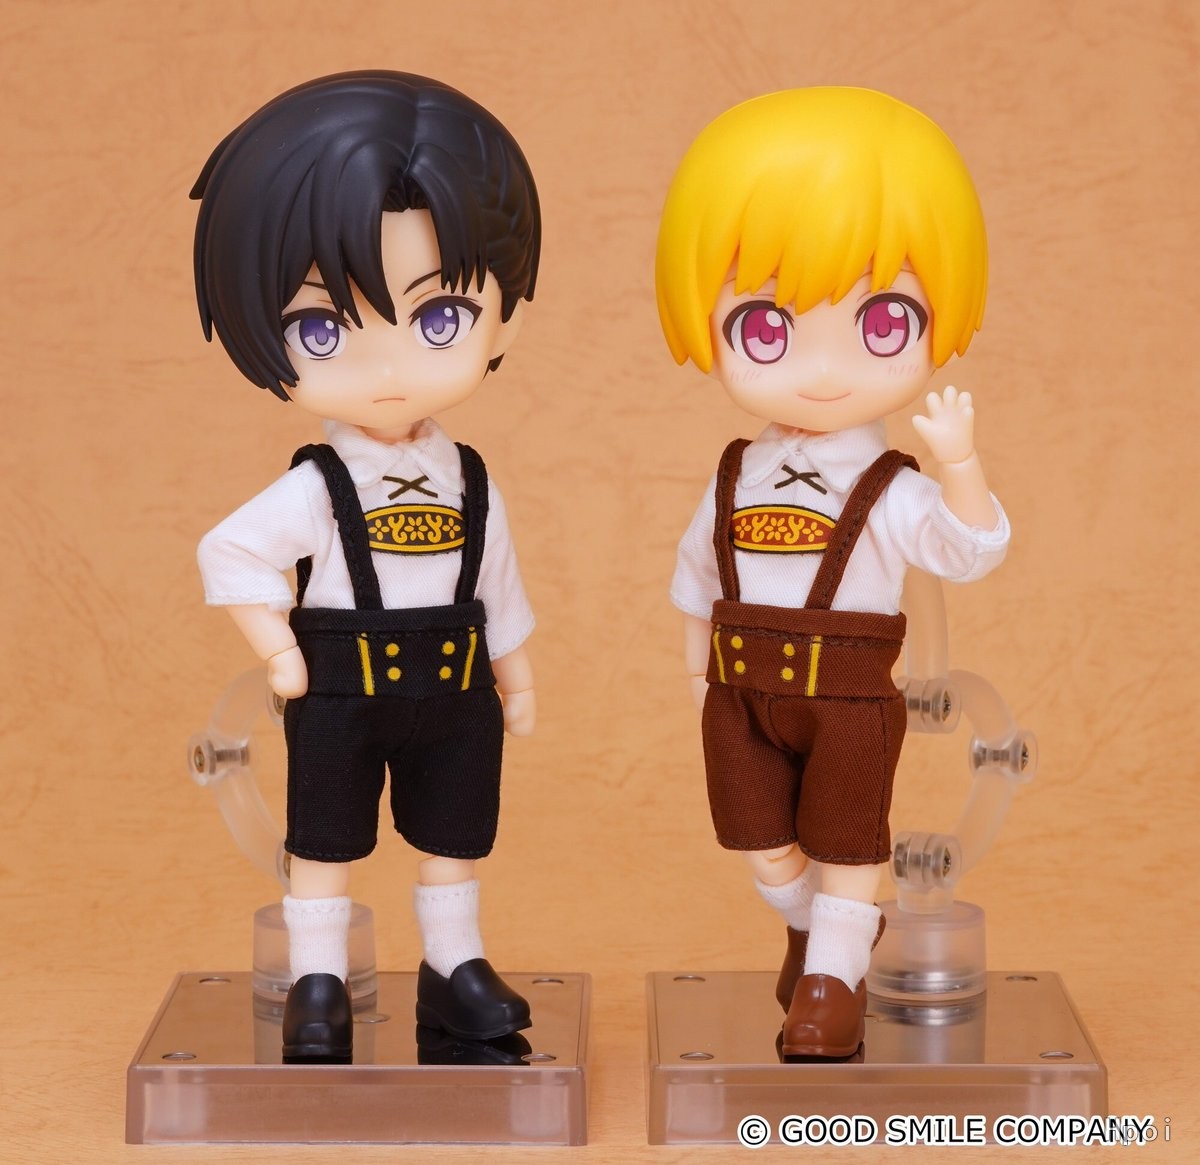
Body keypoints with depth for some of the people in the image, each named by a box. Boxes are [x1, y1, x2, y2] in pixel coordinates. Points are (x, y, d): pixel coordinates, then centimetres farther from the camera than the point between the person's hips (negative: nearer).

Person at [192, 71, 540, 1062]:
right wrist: (280, 654, -15)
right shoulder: (316, 490, -16)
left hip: (454, 695, 4)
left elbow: (498, 581, 6)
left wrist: (515, 678, 12)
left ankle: (454, 967, 29)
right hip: (340, 697, -3)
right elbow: (230, 555, -12)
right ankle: (319, 985, 18)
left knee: (454, 841, 15)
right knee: (325, 844, 8)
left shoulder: (469, 484, -4)